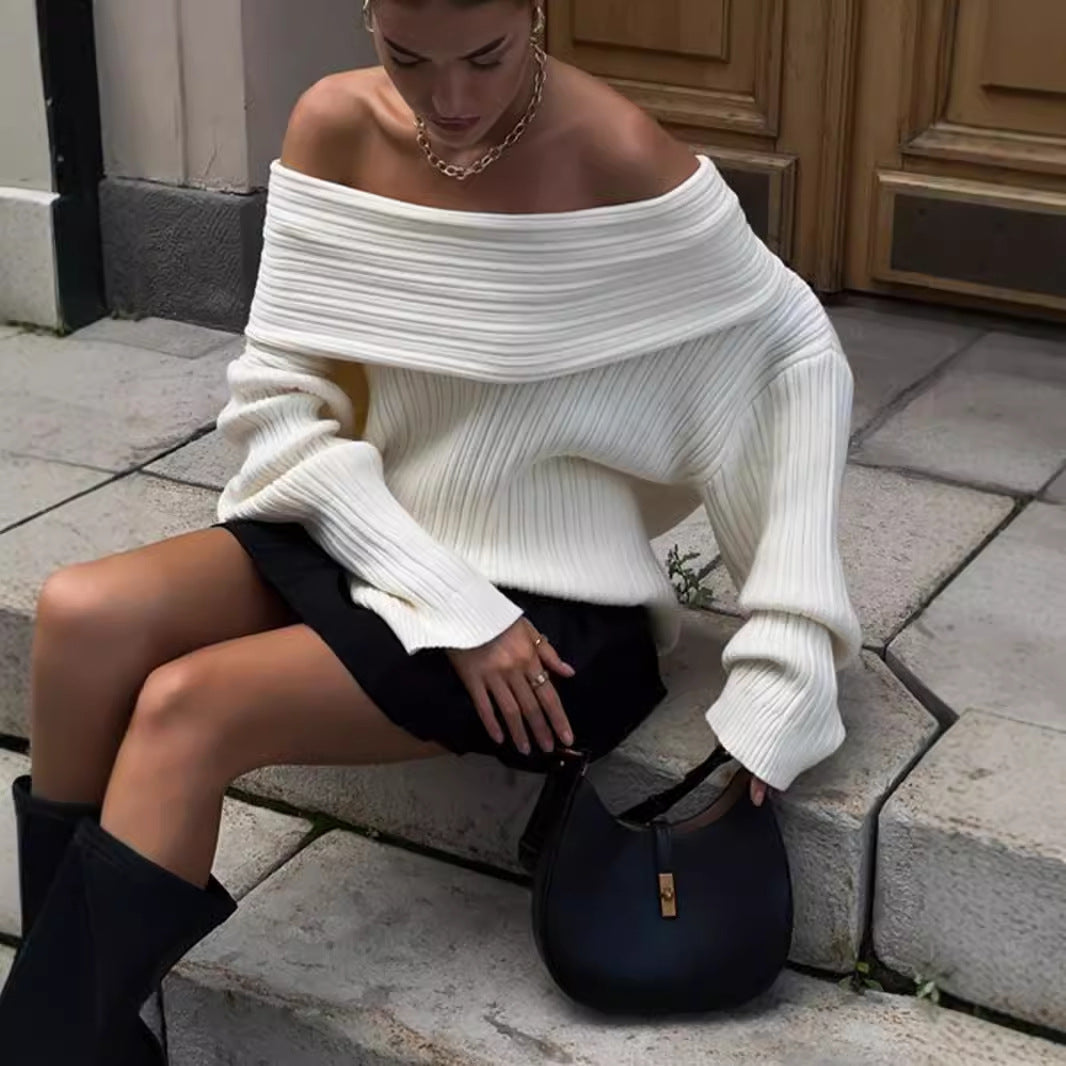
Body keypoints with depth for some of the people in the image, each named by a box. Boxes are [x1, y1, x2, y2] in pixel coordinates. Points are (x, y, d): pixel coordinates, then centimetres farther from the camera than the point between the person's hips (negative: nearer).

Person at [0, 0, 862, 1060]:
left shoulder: (621, 160, -19)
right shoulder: (336, 127, -7)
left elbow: (799, 358, -10)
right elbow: (277, 400, -7)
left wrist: (784, 663, -15)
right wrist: (450, 603, -18)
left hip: (555, 602, -4)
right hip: (378, 537, 5)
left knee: (187, 708, -22)